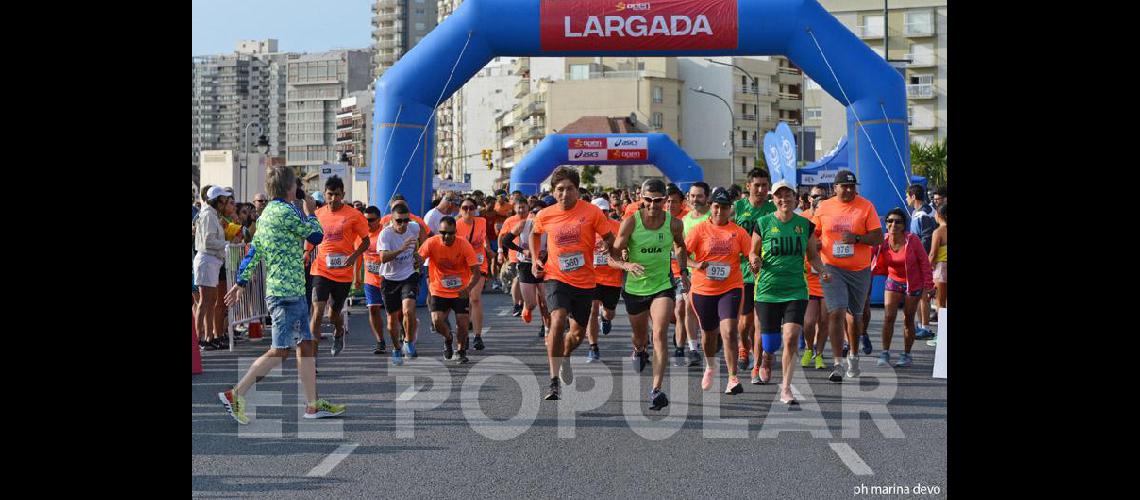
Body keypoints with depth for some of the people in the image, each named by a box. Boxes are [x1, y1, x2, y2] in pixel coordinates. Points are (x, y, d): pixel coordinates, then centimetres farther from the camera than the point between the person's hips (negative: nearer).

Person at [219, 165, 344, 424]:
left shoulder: (267, 213, 14)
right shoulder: (285, 212, -15)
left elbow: (253, 251, 15)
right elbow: (315, 235, -8)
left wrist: (241, 281, 15)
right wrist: (311, 213, 9)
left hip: (292, 291, 10)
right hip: (286, 292, -10)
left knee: (306, 345, 11)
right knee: (280, 351, -7)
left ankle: (313, 405, 14)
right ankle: (235, 394, -5)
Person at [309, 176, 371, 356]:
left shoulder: (353, 215, -5)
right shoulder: (317, 214, 4)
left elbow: (366, 241, 2)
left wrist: (354, 256, -15)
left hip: (343, 272, -1)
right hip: (321, 270, 1)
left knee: (335, 313, 14)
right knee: (318, 311, -14)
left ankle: (339, 333, 50)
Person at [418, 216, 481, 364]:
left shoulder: (464, 245, -17)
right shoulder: (431, 243, -15)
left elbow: (476, 271, -16)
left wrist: (468, 288, -34)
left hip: (460, 292, -1)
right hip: (439, 291, 1)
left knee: (462, 323, -6)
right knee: (437, 321, -16)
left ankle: (461, 351, 24)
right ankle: (448, 339, 20)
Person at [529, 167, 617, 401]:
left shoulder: (592, 212, -8)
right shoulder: (545, 215, -2)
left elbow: (609, 237, 1)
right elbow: (535, 234, 19)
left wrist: (610, 248, -18)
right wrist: (536, 259, 8)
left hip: (585, 281, 1)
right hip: (557, 278, -1)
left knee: (578, 333, 13)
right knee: (558, 321, -25)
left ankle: (565, 357, 49)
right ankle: (554, 381, -22)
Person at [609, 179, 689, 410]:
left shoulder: (674, 224, -8)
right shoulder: (631, 222, -14)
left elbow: (680, 246, 16)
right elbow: (613, 257, -13)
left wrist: (683, 271, 6)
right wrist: (628, 265, -33)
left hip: (663, 286, -1)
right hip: (634, 287, 1)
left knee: (660, 335, -21)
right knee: (640, 336, 22)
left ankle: (657, 389, -24)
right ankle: (639, 351, 61)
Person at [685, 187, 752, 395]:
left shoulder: (738, 232, 0)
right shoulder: (699, 230, -1)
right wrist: (695, 265, -20)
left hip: (731, 288, -1)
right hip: (703, 289, 1)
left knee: (729, 332, -18)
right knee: (708, 333, 17)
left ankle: (733, 378, -15)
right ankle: (710, 367, 46)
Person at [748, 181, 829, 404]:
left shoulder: (805, 225, 5)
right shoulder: (763, 223, 1)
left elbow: (812, 255, 14)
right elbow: (753, 252, 9)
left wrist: (822, 271, -3)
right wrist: (756, 261, -13)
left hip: (796, 291, 0)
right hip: (767, 290, 0)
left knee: (791, 337, -15)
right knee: (768, 338, 5)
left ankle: (786, 388, -8)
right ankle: (761, 365, 42)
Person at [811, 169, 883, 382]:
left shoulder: (866, 207, -3)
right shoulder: (824, 208, 2)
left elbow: (878, 237, -7)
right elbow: (812, 234, 15)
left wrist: (857, 238, -22)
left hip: (860, 270, 1)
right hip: (832, 269, -1)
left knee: (855, 315, 16)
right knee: (836, 313, -15)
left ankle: (854, 355, 38)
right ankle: (838, 364, -15)